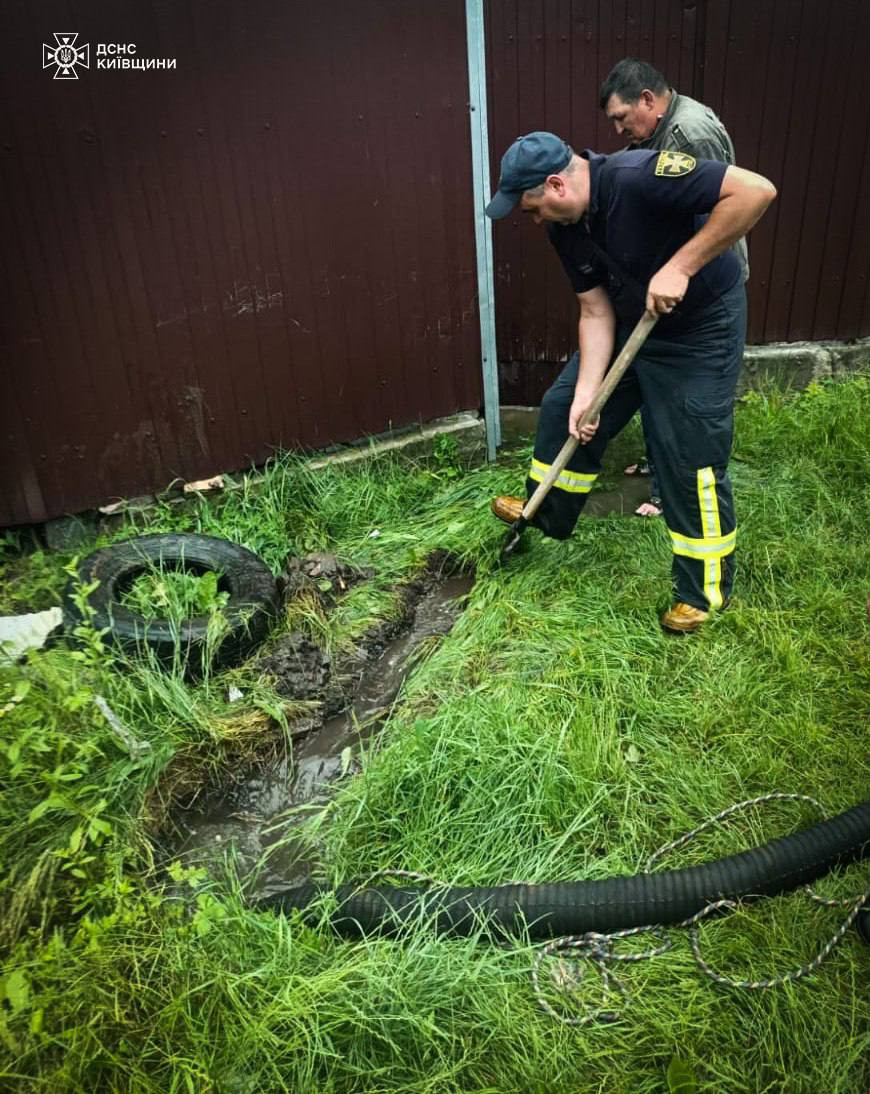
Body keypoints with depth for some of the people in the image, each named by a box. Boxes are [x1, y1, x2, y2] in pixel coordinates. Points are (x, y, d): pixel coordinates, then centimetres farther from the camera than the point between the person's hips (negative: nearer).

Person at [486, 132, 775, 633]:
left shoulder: (639, 177, -31)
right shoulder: (566, 228, -6)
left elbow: (757, 191, -34)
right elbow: (596, 312, -3)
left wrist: (680, 268, -34)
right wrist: (586, 393, -11)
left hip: (700, 331, -8)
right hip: (630, 325, 8)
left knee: (691, 462, -5)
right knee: (563, 409, 12)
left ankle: (705, 590, 13)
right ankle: (548, 513, 35)